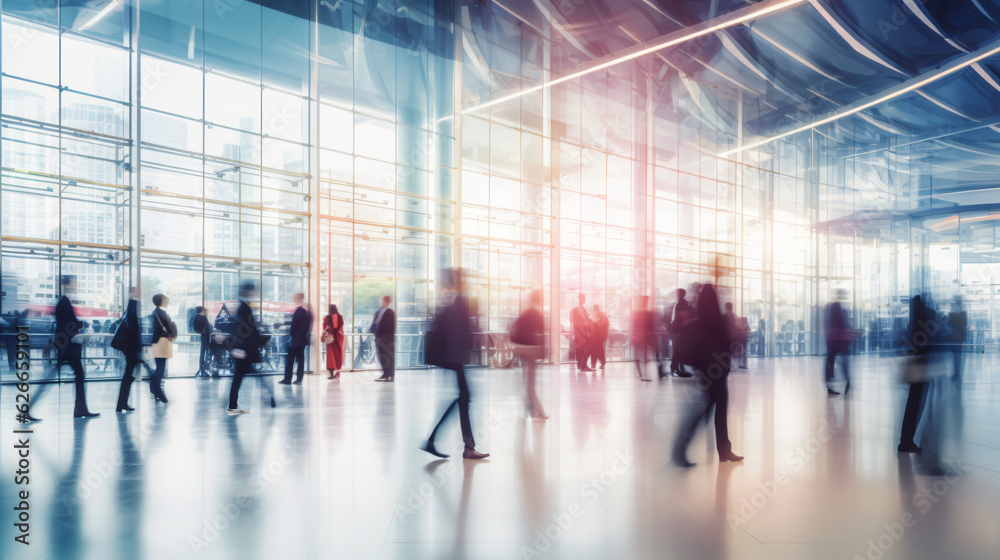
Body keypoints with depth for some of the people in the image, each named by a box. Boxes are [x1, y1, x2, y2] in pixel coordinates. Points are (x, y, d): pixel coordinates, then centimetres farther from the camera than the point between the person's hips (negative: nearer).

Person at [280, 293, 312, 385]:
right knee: (301, 358, 8)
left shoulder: (298, 311, -15)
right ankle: (299, 379, 7)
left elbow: (294, 325, -13)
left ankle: (287, 379, 2)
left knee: (290, 358, 1)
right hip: (303, 339, 7)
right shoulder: (308, 312, 7)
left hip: (295, 339, -7)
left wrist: (290, 333, 2)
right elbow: (309, 325, 11)